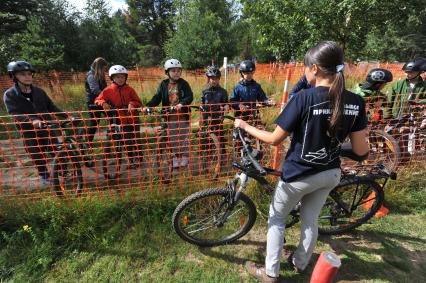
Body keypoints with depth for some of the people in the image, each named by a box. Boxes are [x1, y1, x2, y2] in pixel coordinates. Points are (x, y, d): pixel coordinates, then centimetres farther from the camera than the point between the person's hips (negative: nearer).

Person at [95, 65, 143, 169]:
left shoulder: (129, 89, -1)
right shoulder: (108, 90, 0)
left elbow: (138, 102, -1)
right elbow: (98, 100, 3)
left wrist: (132, 103, -22)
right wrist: (103, 103, -19)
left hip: (133, 118, 0)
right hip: (122, 120, 0)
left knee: (136, 140, 7)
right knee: (127, 142, 6)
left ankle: (139, 159, 24)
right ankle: (131, 161, 20)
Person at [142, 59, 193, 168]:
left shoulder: (184, 83, -2)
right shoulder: (164, 84, 3)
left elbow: (190, 97, -11)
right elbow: (157, 98, -3)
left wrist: (181, 104, -29)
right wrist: (148, 106, -19)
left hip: (183, 115, -2)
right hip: (170, 116, 2)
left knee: (183, 138, 7)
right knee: (173, 139, 10)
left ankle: (184, 157, 21)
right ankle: (176, 158, 24)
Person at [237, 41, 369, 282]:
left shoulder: (305, 98, -23)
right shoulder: (355, 102, -7)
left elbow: (274, 139, -19)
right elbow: (360, 150, -3)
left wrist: (245, 126, -5)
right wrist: (367, 147, 21)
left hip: (299, 174, -5)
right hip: (330, 174, 6)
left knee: (276, 219, 17)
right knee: (311, 220, 25)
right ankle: (300, 264, 48)